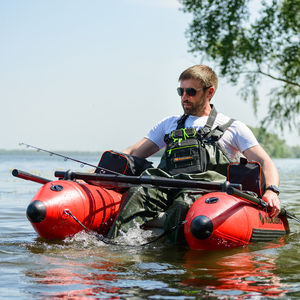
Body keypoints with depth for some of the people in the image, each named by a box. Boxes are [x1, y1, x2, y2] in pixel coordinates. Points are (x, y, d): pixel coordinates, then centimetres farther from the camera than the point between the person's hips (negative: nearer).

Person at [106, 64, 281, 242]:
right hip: (167, 184, 2)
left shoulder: (233, 127, 20)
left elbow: (266, 163, 11)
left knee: (183, 204, -38)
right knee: (137, 195, -32)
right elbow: (134, 153, 26)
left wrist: (271, 191, -11)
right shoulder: (170, 124, 31)